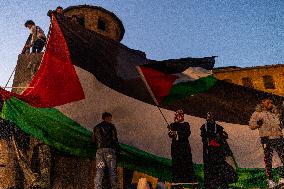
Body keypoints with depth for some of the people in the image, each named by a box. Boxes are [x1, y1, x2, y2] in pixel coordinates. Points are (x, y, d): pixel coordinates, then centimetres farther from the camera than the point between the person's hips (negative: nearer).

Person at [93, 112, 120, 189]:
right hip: (109, 149, -4)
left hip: (99, 150, 4)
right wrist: (117, 150, 4)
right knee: (112, 171, -2)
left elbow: (94, 140, 21)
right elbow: (115, 139, 0)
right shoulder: (111, 126, 6)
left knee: (99, 172, -2)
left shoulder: (96, 127, 20)